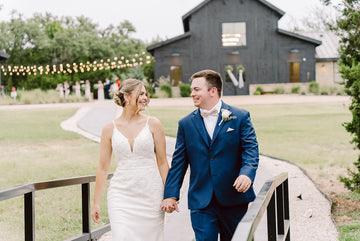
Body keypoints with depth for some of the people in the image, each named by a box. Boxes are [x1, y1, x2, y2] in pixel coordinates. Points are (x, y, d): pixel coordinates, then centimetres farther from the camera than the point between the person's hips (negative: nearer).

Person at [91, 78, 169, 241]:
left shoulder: (153, 124, 2)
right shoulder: (110, 129, 4)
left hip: (151, 194, 0)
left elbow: (162, 162, 4)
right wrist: (96, 203, 9)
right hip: (122, 195, 0)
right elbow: (103, 168, 8)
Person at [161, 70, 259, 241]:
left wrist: (247, 173, -27)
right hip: (201, 203, 1)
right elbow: (178, 162, 8)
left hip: (234, 201, -1)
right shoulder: (186, 124, 8)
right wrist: (170, 194, 0)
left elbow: (251, 150, -7)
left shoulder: (240, 117, 1)